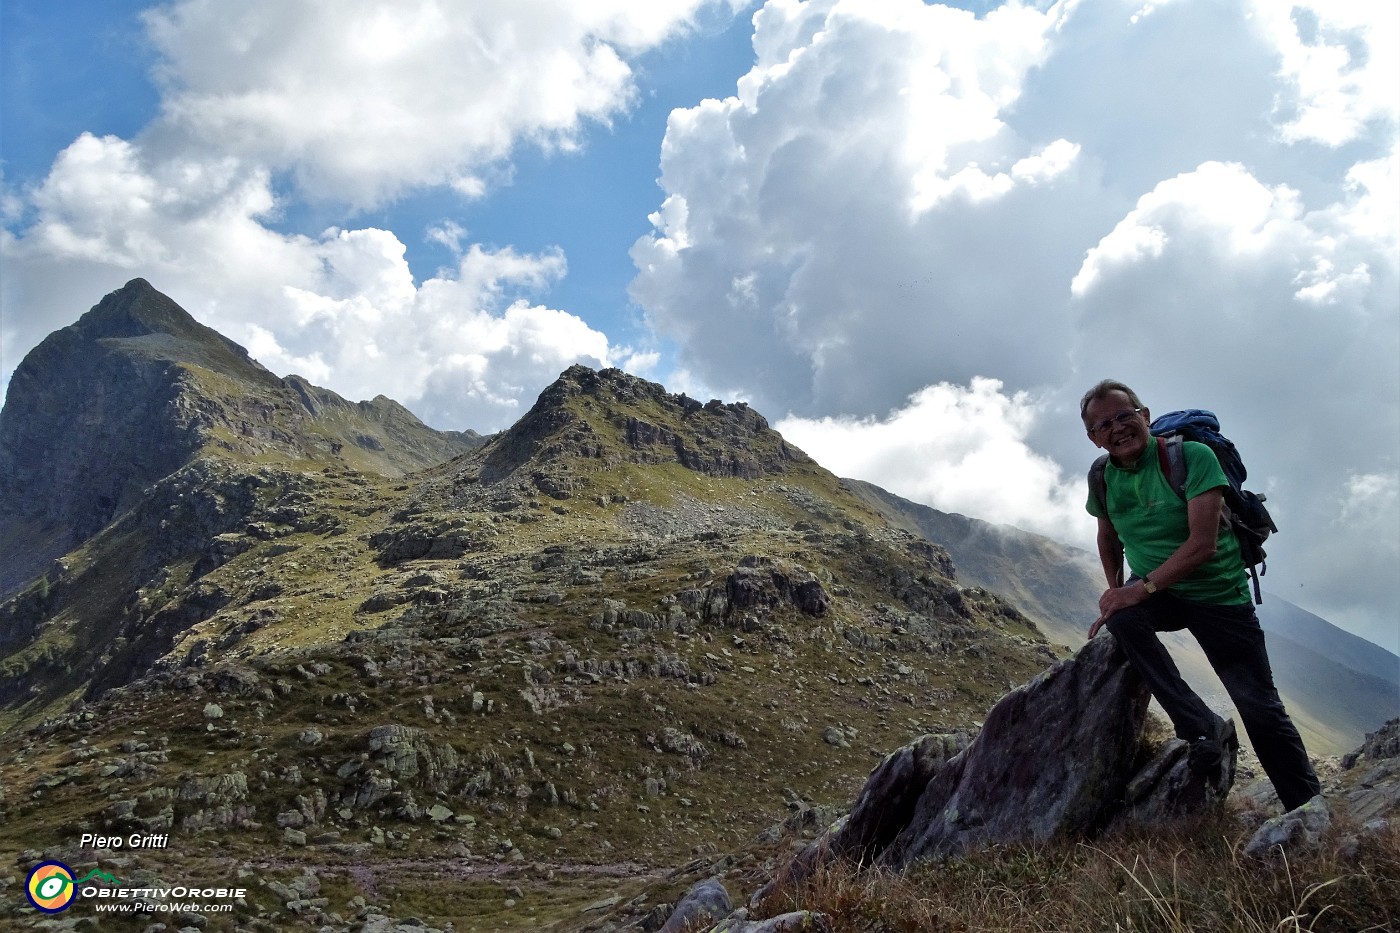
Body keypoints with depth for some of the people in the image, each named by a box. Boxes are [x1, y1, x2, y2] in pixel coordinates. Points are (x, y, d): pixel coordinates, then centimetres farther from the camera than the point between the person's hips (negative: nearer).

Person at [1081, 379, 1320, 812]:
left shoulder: (1193, 456, -20)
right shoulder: (1103, 478, -3)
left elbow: (1202, 545, -26)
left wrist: (1141, 588, -30)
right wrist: (1115, 591, 4)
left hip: (1218, 594, -3)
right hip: (1154, 594, 3)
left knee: (1260, 708, -2)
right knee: (1121, 618, -31)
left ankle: (1309, 808, 17)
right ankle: (1204, 727, -22)